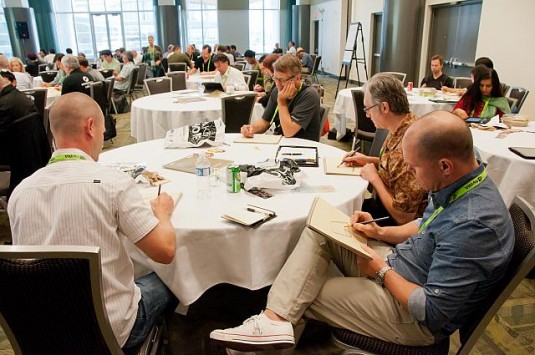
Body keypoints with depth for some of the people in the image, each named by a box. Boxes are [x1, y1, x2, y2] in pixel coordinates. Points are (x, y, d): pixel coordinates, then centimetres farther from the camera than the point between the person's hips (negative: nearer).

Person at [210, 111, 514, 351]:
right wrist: (381, 233, 1)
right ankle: (275, 320, -12)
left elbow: (432, 311, -28)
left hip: (416, 319, -8)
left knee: (306, 293, -8)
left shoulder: (473, 225, -33)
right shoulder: (461, 183, -4)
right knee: (319, 232, -6)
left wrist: (382, 270, -15)